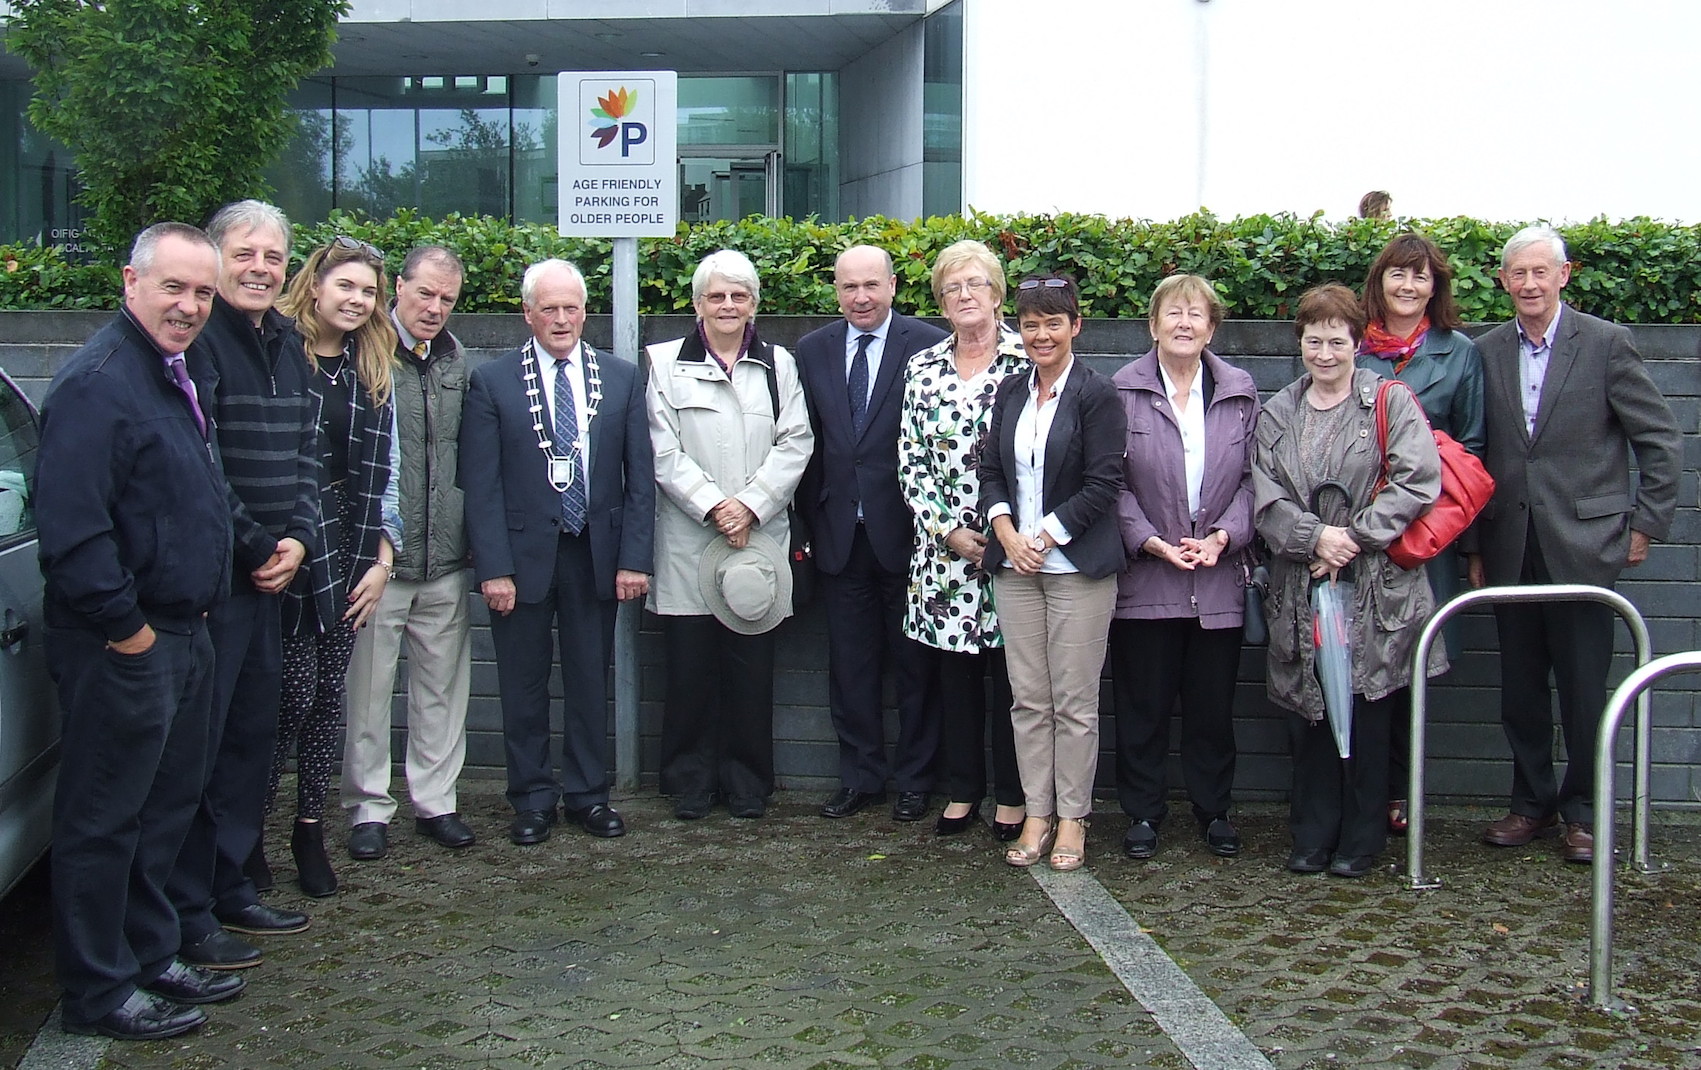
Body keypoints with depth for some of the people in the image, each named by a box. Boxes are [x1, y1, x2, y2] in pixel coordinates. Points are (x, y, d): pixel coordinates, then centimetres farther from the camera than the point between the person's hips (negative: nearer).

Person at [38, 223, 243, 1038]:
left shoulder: (183, 373, 13)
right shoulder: (98, 383, -18)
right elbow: (69, 528, -25)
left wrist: (195, 610, 14)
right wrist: (126, 629, -20)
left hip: (183, 633, 10)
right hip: (123, 645, -10)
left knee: (166, 806, 18)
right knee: (103, 819, 2)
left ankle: (151, 958, 32)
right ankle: (99, 993, 12)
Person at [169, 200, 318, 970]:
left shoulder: (287, 346, 14)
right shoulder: (197, 342, -13)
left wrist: (298, 539, 1)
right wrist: (258, 547, -12)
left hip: (269, 573, 9)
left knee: (253, 735, 15)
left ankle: (235, 888, 27)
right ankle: (187, 916, 5)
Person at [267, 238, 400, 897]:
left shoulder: (372, 372, 11)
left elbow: (379, 472, 11)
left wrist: (381, 556, 5)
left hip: (347, 546, 5)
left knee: (330, 689, 8)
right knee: (297, 686, -6)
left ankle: (310, 828, 20)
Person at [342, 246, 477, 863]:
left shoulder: (456, 360, 11)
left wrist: (473, 538, 14)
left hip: (446, 559, 5)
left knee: (443, 687, 11)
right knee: (368, 689, 4)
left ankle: (435, 801, 23)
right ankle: (368, 808, 17)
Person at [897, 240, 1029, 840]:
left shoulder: (1026, 362, -3)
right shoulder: (922, 368, 8)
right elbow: (911, 460, 6)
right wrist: (947, 530, -5)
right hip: (943, 548, 3)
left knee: (1011, 673, 4)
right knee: (954, 673, 10)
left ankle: (1013, 796, 15)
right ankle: (961, 789, 22)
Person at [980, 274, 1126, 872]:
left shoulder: (1096, 395, -6)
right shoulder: (1010, 392, 11)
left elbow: (1103, 484, -10)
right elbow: (991, 471, 11)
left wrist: (1043, 538, -12)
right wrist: (1007, 535, -5)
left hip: (1077, 564, -5)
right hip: (1015, 563, 5)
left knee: (1074, 701, 1)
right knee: (1027, 698, 7)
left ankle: (1072, 818, 11)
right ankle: (1037, 814, 16)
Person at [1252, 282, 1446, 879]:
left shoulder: (1391, 403, 1)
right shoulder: (1277, 414, 13)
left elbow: (1418, 484, -9)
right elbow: (1265, 499, 3)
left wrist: (1353, 538, -14)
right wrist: (1315, 537, -14)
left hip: (1375, 588, -3)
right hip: (1300, 589, 3)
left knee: (1367, 714, 1)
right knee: (1307, 712, 6)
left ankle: (1362, 839, 13)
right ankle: (1312, 836, 17)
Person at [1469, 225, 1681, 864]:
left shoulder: (1605, 344, -3)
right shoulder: (1486, 352, 7)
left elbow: (1661, 440, 0)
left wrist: (1646, 524, -2)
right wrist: (1475, 546, 9)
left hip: (1583, 545, -3)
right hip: (1510, 548, 3)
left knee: (1583, 688, 3)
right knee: (1519, 687, 10)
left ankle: (1582, 811, 17)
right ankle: (1532, 803, 24)